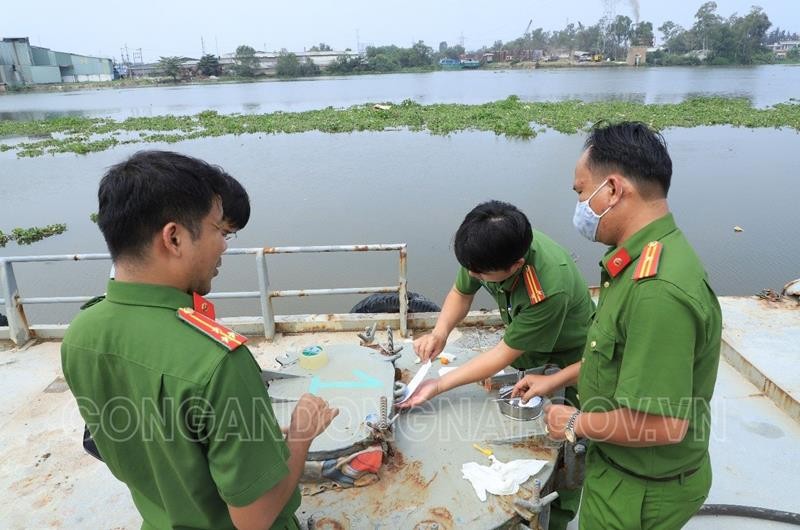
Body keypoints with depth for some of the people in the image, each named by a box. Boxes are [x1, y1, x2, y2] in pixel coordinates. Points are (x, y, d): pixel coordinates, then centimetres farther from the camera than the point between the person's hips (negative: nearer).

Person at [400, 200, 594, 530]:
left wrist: (439, 386, -29)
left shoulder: (550, 288, -42)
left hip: (570, 359, -5)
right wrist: (440, 333, -23)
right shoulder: (490, 249, -25)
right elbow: (461, 293, -5)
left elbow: (506, 353, -30)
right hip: (526, 353, 5)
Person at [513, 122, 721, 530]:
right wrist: (556, 380, 13)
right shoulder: (643, 261, -1)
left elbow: (662, 424, -33)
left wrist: (575, 424, -18)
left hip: (642, 492, -8)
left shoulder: (658, 289, -35)